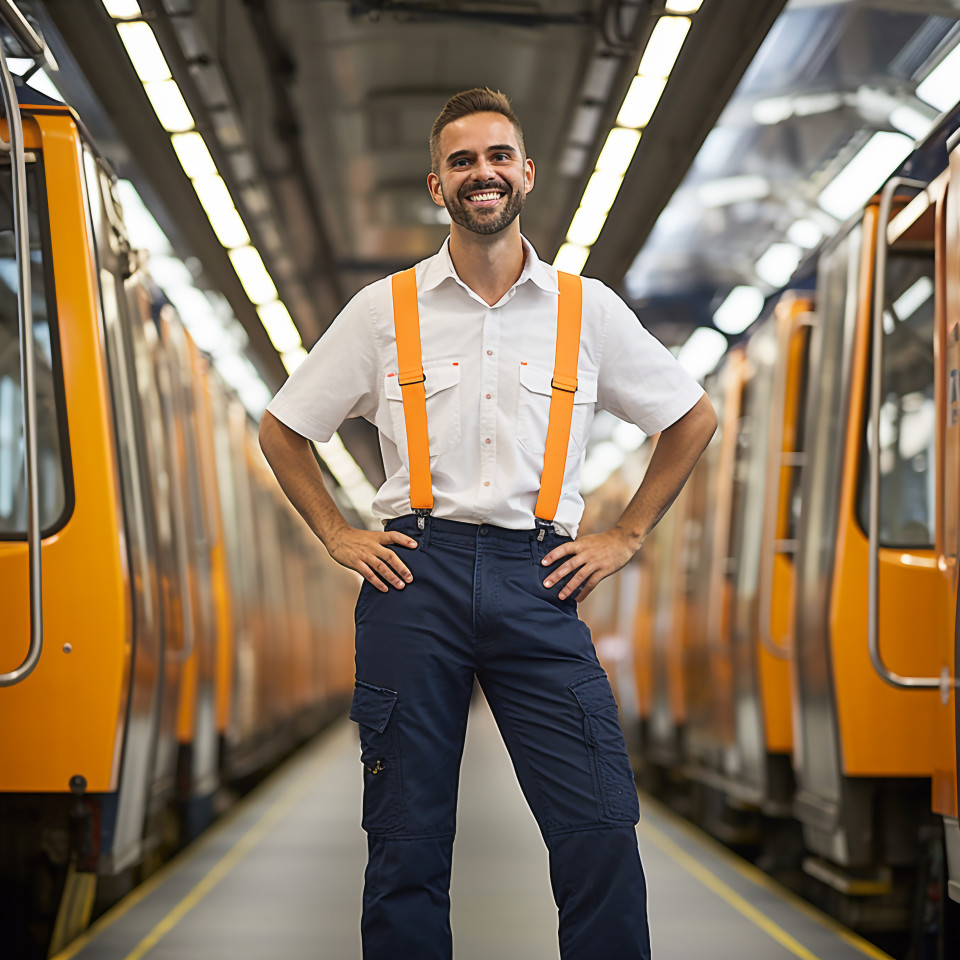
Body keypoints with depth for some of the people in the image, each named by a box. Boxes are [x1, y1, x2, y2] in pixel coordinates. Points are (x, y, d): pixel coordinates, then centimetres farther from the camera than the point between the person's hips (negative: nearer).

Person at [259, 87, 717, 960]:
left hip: (537, 580, 0)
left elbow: (694, 419, 19)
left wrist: (624, 538, 12)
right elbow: (281, 430, 18)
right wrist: (339, 537, 9)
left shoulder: (588, 309, 9)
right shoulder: (384, 309, 8)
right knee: (407, 847, 3)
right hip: (415, 576, 0)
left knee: (602, 837, -9)